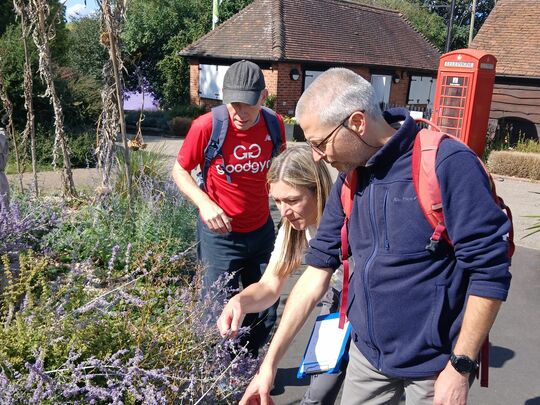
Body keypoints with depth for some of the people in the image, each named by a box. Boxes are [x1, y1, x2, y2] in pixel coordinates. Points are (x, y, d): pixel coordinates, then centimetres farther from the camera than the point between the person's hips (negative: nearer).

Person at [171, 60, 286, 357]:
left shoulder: (275, 125, -8)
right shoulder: (207, 126, -20)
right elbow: (180, 170, -7)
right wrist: (204, 202, -23)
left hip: (262, 230, 4)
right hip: (219, 234, -4)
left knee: (265, 309, 15)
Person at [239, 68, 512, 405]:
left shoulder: (448, 164, -20)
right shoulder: (350, 178, -1)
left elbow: (490, 270, -17)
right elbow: (317, 270, 1)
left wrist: (461, 367, -14)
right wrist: (270, 363, 1)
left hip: (434, 364, -5)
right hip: (367, 353, 6)